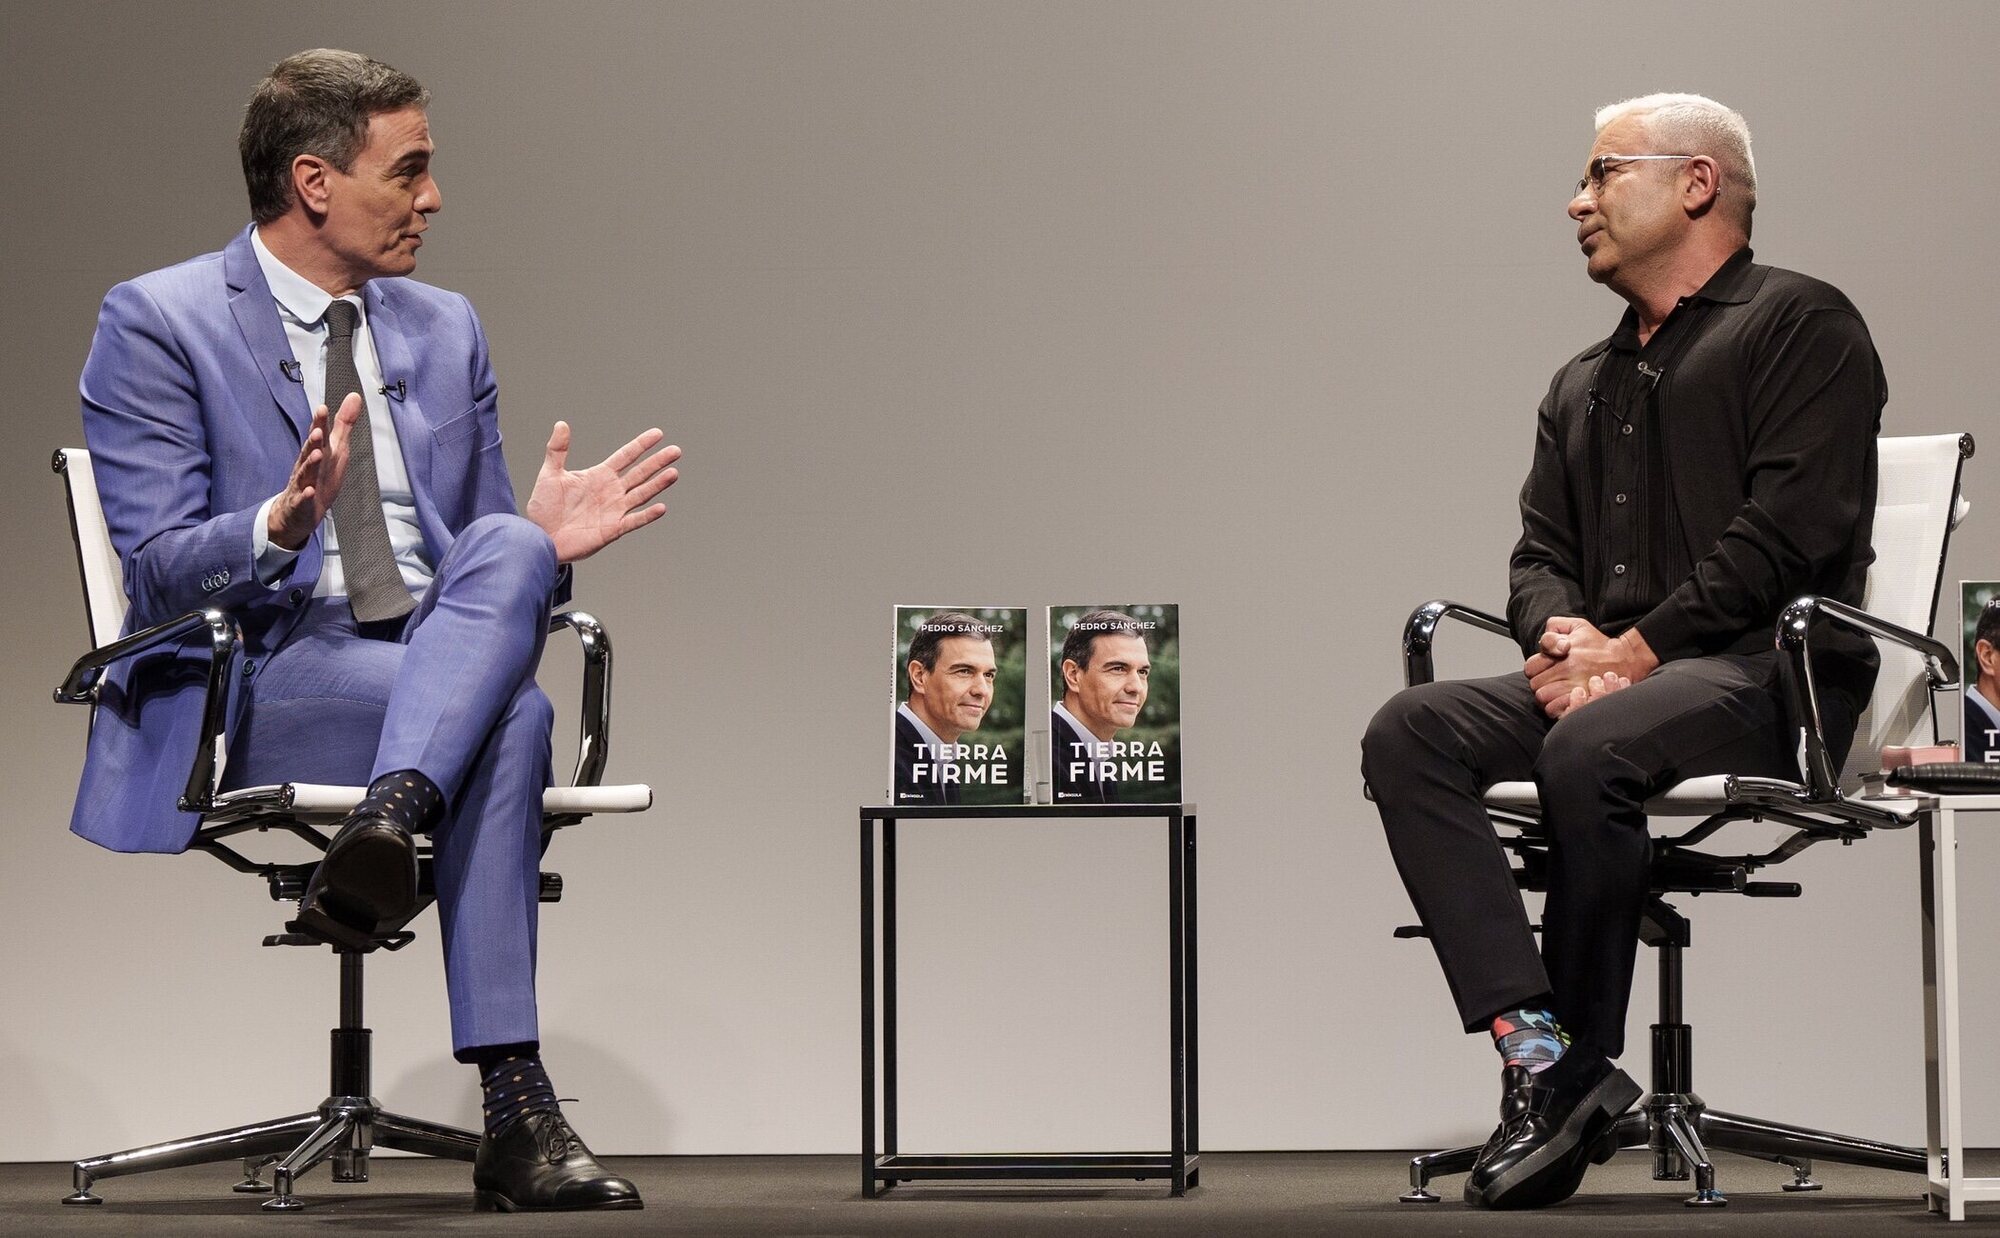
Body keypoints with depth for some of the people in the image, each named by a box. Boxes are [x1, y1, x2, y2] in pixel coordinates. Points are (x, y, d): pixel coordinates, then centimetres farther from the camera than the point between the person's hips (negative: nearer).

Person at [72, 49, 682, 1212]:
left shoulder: (447, 330, 19)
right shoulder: (157, 323, 0)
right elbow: (158, 571, -8)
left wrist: (543, 546, -5)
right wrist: (276, 526, -28)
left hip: (446, 658, 5)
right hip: (257, 685, -5)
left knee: (507, 548, -31)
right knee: (508, 717, -32)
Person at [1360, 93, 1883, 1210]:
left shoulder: (1799, 324, 3)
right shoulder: (1586, 385, 28)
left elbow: (1787, 533, -10)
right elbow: (1540, 552, 21)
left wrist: (1634, 651, -15)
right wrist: (1562, 634, -4)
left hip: (1770, 674, -7)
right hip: (1603, 676, 7)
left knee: (1591, 748, -37)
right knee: (1411, 731, -20)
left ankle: (1582, 1065, -21)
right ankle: (1535, 1048, -31)